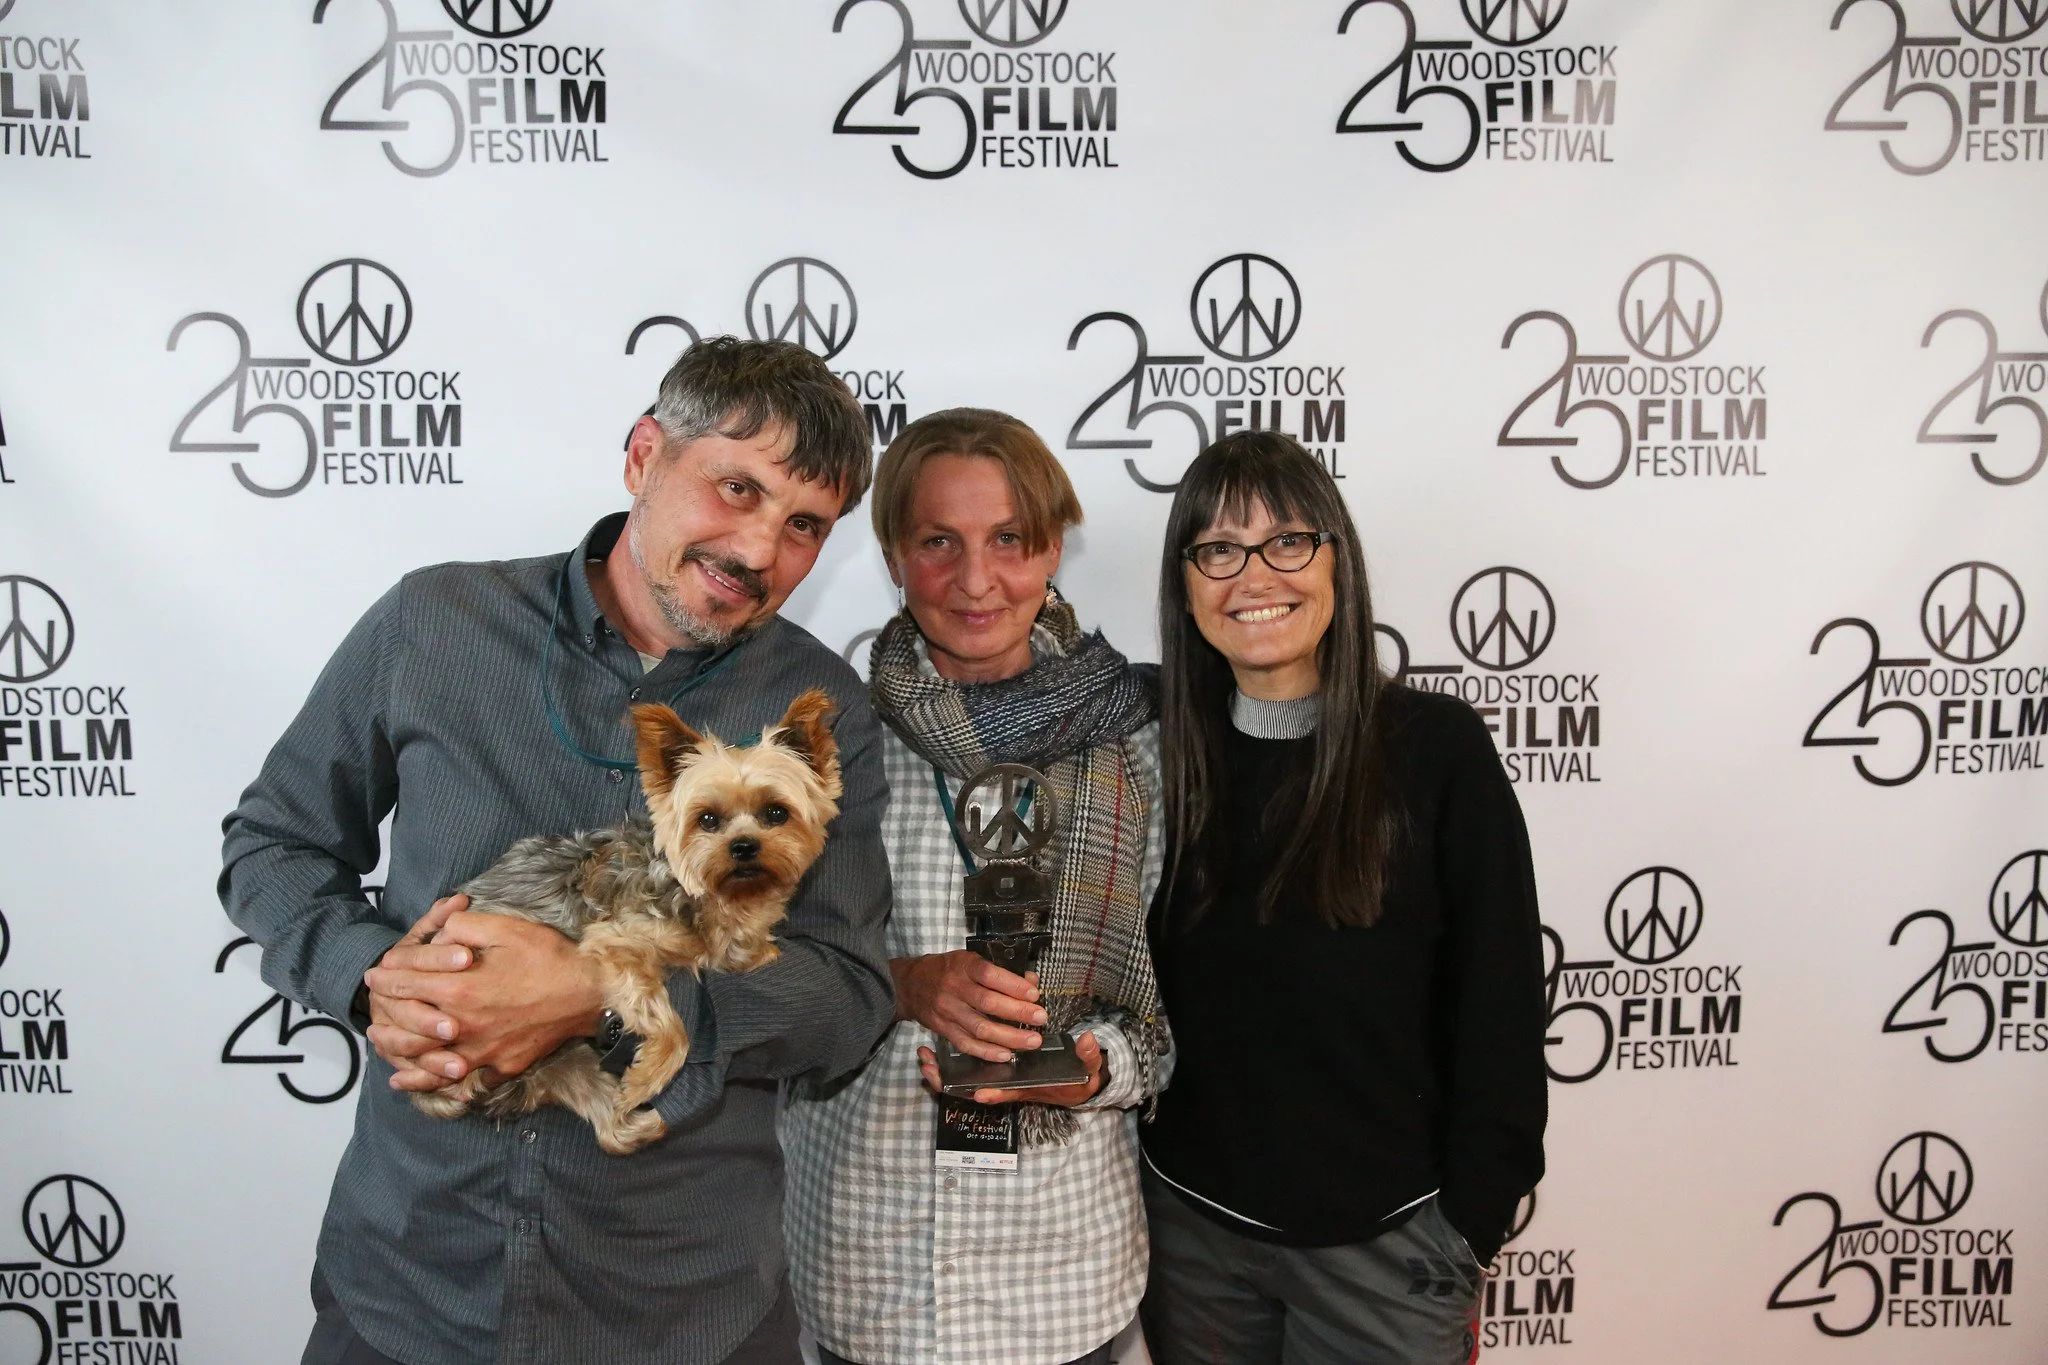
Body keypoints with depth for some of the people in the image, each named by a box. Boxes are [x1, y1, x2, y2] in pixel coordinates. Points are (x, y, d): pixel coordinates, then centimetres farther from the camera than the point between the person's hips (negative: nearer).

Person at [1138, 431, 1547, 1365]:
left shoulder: (1437, 747, -10)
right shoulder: (1158, 753, -2)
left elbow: (1500, 1008, -7)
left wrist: (1469, 1229, -6)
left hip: (1384, 1240, -2)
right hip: (1190, 1226, 3)